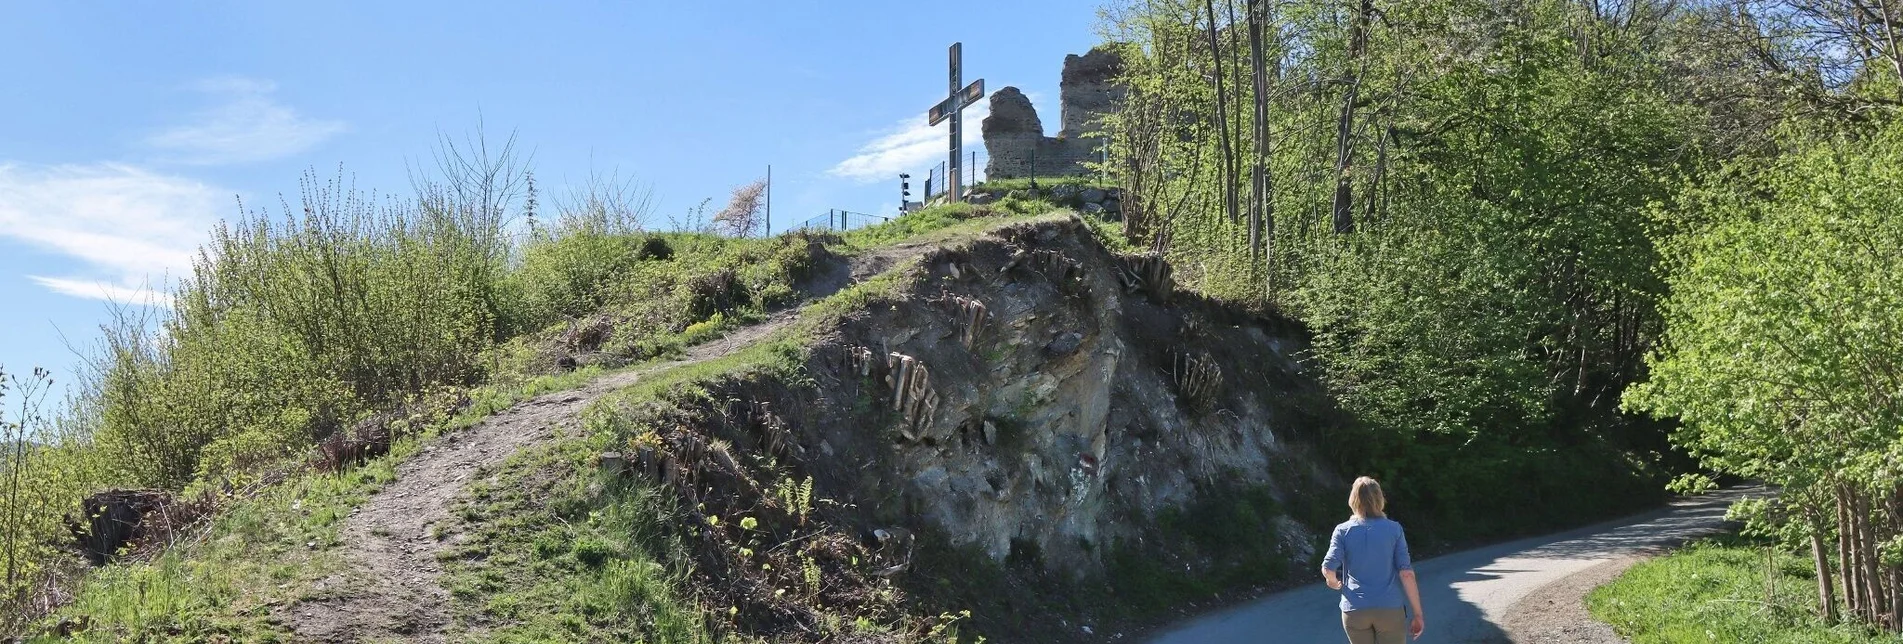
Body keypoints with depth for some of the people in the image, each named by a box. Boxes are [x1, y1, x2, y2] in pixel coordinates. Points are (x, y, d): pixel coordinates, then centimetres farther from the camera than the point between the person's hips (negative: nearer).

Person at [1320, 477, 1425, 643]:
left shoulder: (1343, 530, -1)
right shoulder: (1394, 529, -2)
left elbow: (1328, 569, -10)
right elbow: (1406, 573, -6)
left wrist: (1334, 582, 14)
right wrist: (1418, 613, -2)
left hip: (1354, 611, 1)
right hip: (1389, 610, -1)